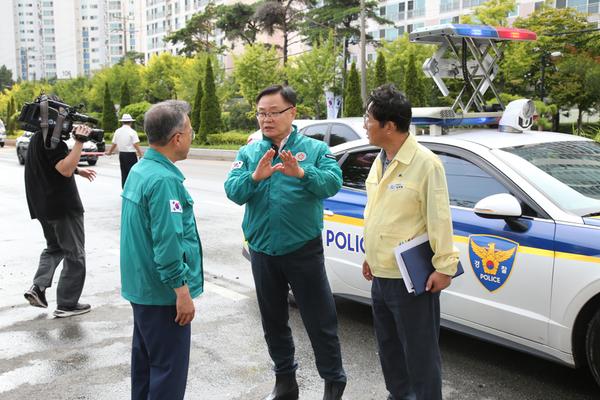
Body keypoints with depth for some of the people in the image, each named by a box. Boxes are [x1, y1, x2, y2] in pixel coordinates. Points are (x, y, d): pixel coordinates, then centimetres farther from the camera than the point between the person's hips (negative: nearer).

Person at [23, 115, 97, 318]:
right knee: (75, 255, 2)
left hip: (44, 206, 9)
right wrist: (79, 141, -29)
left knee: (54, 247, 24)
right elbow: (65, 169, -27)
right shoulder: (52, 138, -18)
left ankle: (38, 287, 9)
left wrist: (79, 170, 22)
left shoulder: (36, 138, 13)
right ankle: (66, 304, 5)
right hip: (63, 206, -9)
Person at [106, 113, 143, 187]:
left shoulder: (117, 131, 7)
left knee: (124, 173, 11)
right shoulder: (132, 132, -10)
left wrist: (109, 152, 30)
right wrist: (141, 155, -13)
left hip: (121, 154, 6)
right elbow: (136, 145, -16)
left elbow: (114, 144, 14)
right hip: (131, 155, -6)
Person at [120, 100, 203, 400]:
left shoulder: (138, 170, 8)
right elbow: (167, 242, -26)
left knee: (145, 359, 21)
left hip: (140, 286, 10)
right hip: (162, 292, -10)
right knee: (169, 368, 1)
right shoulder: (164, 179, -22)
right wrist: (182, 291, -20)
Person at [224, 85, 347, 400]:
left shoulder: (315, 149, -3)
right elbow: (233, 191, -10)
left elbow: (333, 182, -20)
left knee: (319, 319, 4)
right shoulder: (248, 153, 4)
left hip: (304, 250, -3)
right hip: (262, 251, 4)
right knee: (273, 320, 17)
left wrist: (302, 173, -38)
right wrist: (255, 176, -29)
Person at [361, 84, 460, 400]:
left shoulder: (425, 163, -17)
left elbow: (439, 218, -17)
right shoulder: (380, 161, 9)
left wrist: (444, 265, -16)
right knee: (388, 347, 22)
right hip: (380, 274, 9)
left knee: (419, 351, 4)